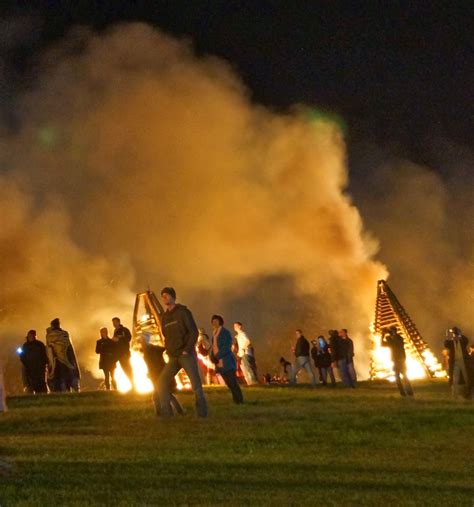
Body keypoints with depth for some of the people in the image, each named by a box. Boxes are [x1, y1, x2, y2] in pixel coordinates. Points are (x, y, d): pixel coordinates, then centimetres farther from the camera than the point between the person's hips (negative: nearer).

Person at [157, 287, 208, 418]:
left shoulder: (182, 312, -5)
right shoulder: (164, 317, 14)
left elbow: (194, 332, -10)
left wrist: (187, 350, -15)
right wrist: (168, 350, 6)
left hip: (187, 355, -6)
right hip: (173, 357, 6)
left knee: (196, 383, -7)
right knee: (162, 382, -1)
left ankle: (202, 411, 0)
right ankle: (166, 411, 4)